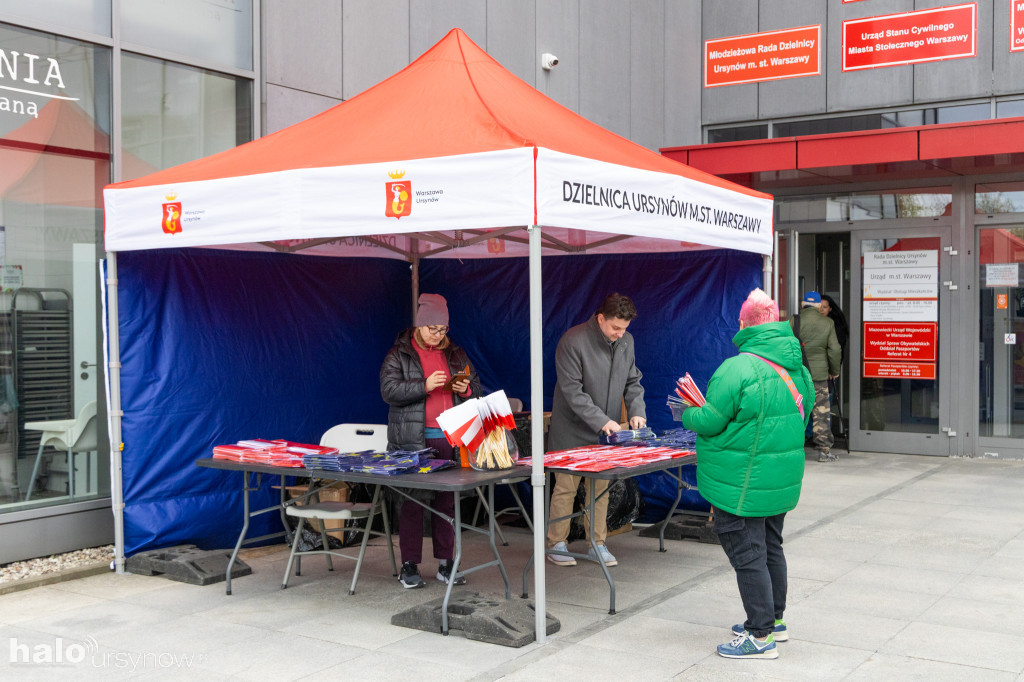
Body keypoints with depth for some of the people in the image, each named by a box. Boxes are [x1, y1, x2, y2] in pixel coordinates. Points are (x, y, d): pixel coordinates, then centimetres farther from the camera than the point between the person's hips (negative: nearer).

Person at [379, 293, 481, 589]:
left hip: (450, 439, 4)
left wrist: (466, 390, -2)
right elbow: (389, 391, -9)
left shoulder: (455, 354, 15)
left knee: (447, 500, 6)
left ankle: (446, 564, 15)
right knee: (412, 502, -2)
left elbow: (476, 386, 21)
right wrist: (425, 386, -19)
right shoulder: (399, 354, 2)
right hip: (412, 441, -4)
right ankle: (409, 566, 7)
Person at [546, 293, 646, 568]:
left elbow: (633, 382, 11)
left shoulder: (626, 341, 3)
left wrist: (637, 411, -7)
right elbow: (572, 391, -20)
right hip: (573, 431, -5)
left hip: (606, 432, 6)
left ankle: (598, 544, 20)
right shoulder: (573, 341, -18)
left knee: (601, 488, 9)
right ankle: (556, 544, 13)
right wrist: (601, 421, -25)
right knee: (565, 488, 0)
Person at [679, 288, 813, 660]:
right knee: (771, 548, 21)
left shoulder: (737, 369, -22)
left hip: (742, 483, -8)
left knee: (747, 555, 1)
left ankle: (761, 636, 7)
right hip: (781, 478, 8)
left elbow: (709, 422, -19)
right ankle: (774, 620, 34)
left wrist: (688, 414, 4)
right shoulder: (797, 367, 4)